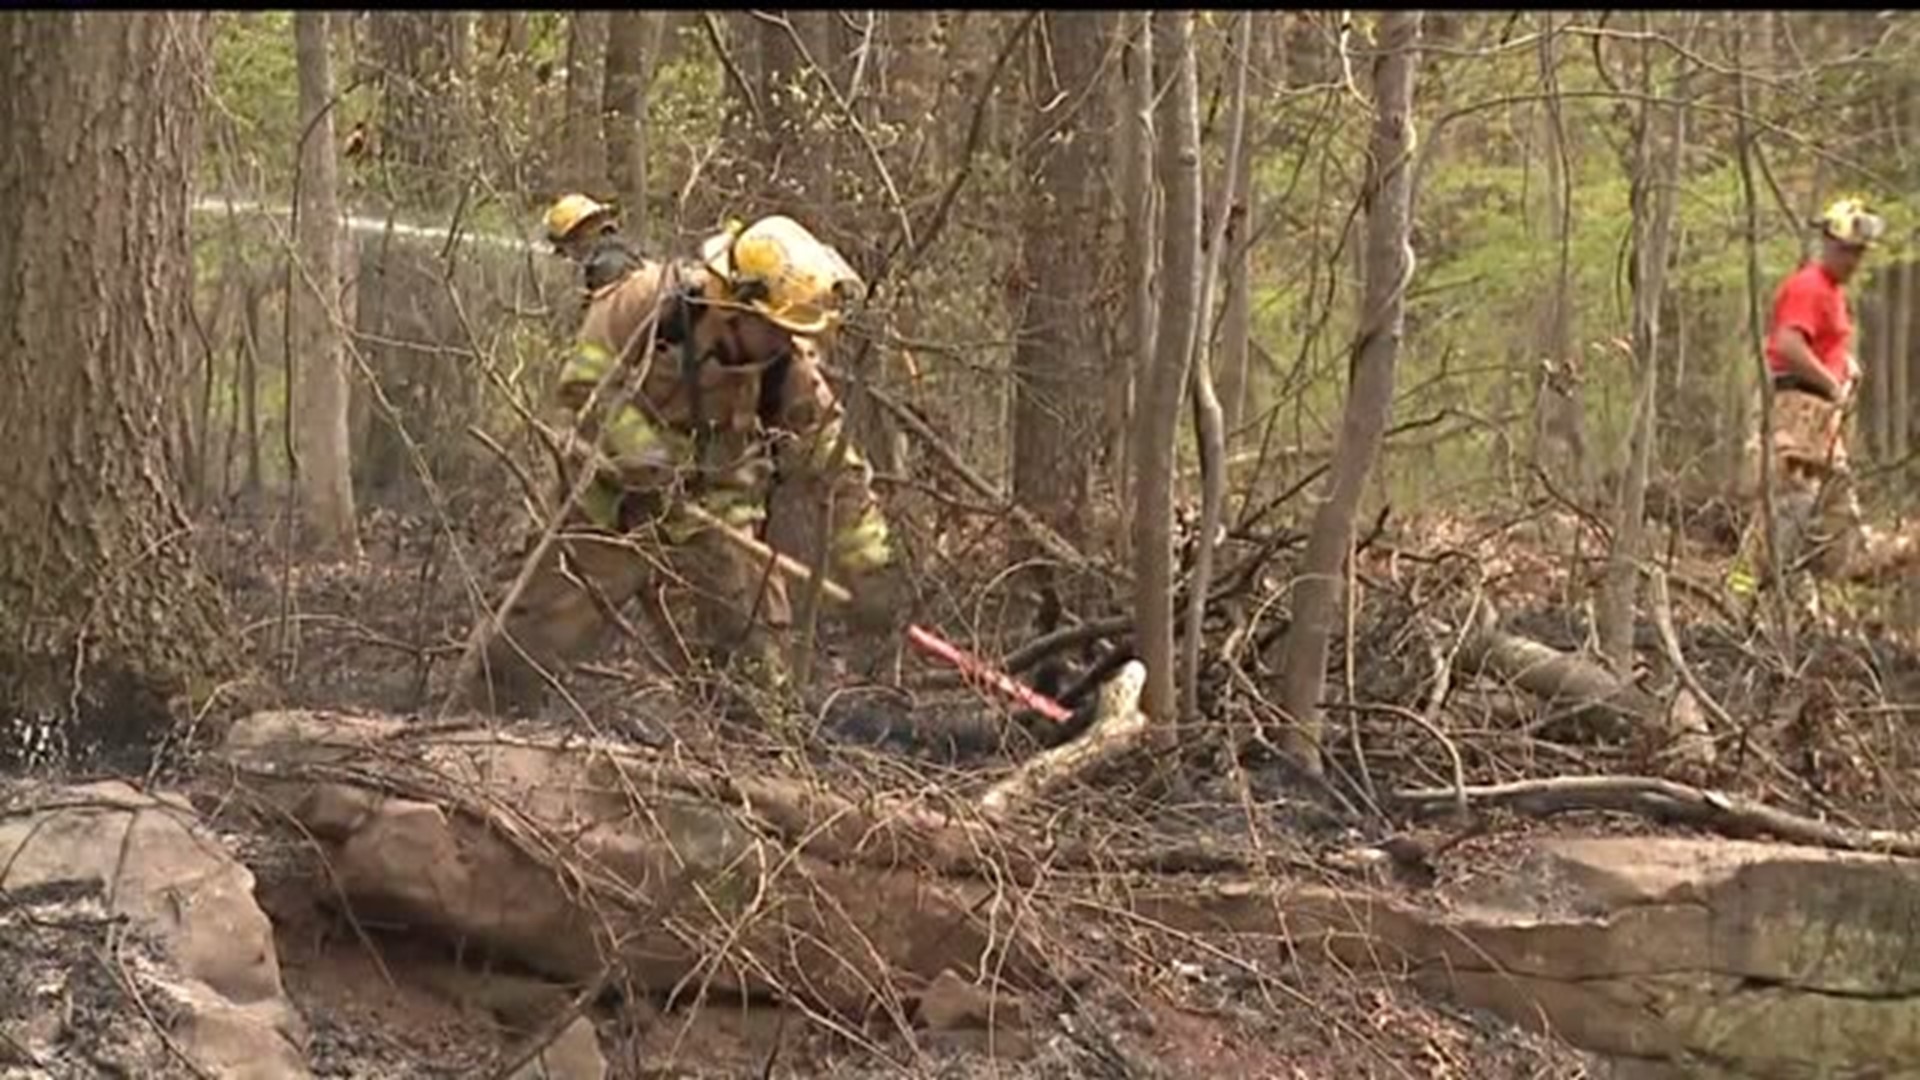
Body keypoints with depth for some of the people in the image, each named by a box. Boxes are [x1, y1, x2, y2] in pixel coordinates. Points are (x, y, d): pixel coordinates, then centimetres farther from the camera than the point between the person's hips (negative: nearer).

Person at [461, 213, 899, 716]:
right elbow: (584, 383, -16)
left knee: (757, 668, -2)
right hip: (616, 504, -2)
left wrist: (871, 569, -12)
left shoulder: (789, 372, -16)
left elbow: (838, 470, -10)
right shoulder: (643, 304, -23)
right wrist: (647, 453, -28)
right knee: (533, 638, -2)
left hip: (715, 518, 2)